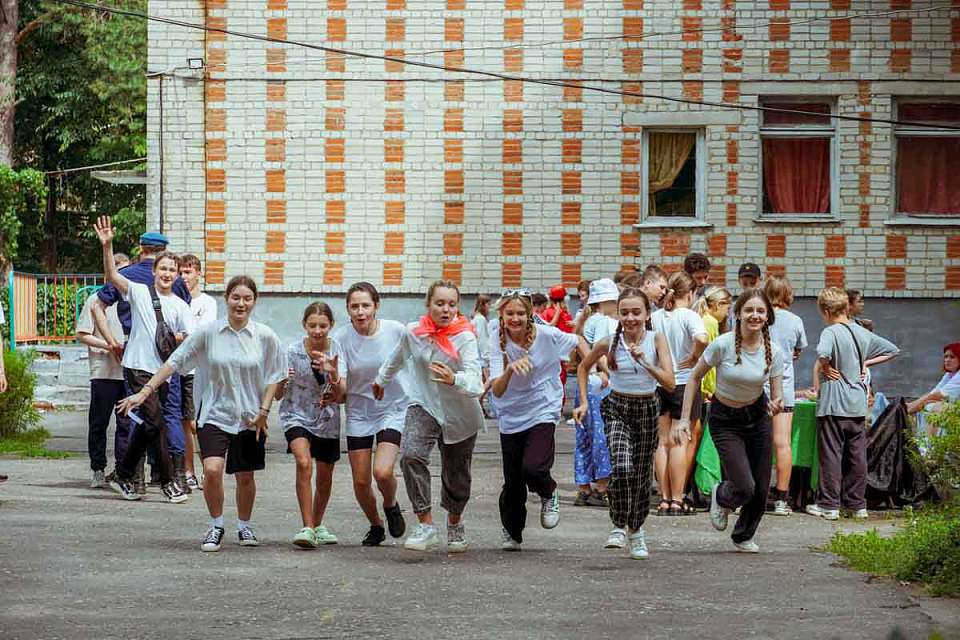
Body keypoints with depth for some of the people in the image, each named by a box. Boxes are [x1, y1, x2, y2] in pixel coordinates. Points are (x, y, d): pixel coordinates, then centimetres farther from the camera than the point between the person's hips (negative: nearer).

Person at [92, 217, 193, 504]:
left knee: (145, 426, 8)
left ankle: (123, 476, 22)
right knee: (156, 421, -15)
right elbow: (112, 276, -10)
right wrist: (107, 246, -22)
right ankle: (168, 481, -11)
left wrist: (182, 339, -13)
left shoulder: (180, 306, 11)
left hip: (163, 370, 5)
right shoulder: (139, 292, 2)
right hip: (138, 366, -5)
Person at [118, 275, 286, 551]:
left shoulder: (265, 337, -4)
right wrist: (146, 391, -6)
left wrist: (264, 411, -4)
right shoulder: (208, 332, -6)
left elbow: (274, 376, 5)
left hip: (250, 418, 1)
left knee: (245, 476, 10)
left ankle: (244, 527, 33)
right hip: (214, 414, -1)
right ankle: (216, 527, 3)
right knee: (212, 470, -17)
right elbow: (174, 362, -2)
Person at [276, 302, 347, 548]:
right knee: (304, 463, -27)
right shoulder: (293, 351, -15)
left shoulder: (336, 351, -10)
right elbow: (278, 395, -11)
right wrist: (283, 382, -33)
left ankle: (318, 525, 37)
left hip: (327, 420, 3)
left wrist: (333, 374, -38)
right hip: (297, 416, -3)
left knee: (325, 478, 12)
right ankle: (307, 528, -27)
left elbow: (340, 395, -18)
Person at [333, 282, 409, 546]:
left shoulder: (396, 331, -13)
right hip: (358, 413, 2)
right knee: (361, 482, 3)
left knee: (382, 472, -20)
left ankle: (391, 506, 14)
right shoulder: (341, 338, -11)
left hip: (392, 410, -2)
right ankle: (375, 526, 32)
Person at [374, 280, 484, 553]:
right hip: (423, 406, 2)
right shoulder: (413, 332, -8)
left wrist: (454, 379, -52)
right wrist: (382, 379, 33)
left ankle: (455, 524, 42)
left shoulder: (465, 338, -20)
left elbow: (475, 383, -30)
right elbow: (397, 358, 16)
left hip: (459, 413, -2)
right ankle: (426, 526, -22)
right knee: (412, 456, -26)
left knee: (456, 476, 10)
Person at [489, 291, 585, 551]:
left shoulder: (546, 336, -14)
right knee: (513, 482, 6)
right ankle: (511, 531, 33)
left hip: (542, 411, -1)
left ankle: (549, 494, 13)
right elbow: (497, 391, -22)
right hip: (511, 417, 2)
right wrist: (509, 370, -40)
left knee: (533, 469, -23)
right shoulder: (498, 343, -14)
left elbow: (578, 342, 7)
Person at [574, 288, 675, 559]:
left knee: (641, 474, 10)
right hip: (617, 409, -1)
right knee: (622, 467, -25)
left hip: (647, 409, 1)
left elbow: (669, 382, -17)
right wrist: (584, 402, 5)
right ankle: (619, 527, -11)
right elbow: (583, 367, 11)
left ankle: (636, 530, 31)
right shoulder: (609, 343, -9)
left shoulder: (656, 340, -9)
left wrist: (644, 362, -29)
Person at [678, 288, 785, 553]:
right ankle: (720, 497, 22)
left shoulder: (773, 352, -13)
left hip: (757, 415, 3)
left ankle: (744, 536, 31)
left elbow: (777, 396, -5)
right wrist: (684, 419, -13)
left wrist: (777, 406, -30)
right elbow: (695, 378, -9)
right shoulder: (723, 345, -21)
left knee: (761, 487, 3)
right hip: (725, 419, -3)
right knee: (745, 488, -15)